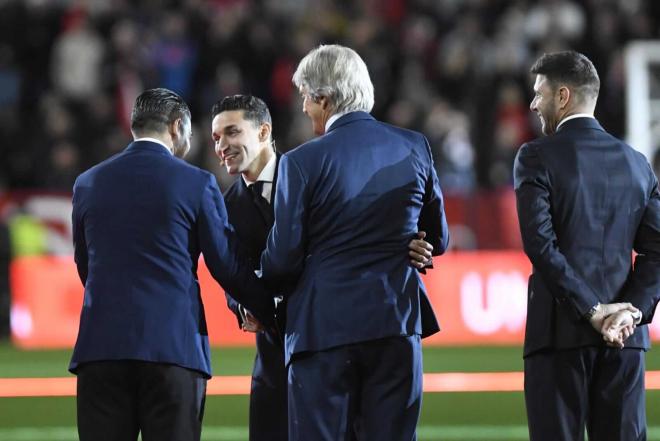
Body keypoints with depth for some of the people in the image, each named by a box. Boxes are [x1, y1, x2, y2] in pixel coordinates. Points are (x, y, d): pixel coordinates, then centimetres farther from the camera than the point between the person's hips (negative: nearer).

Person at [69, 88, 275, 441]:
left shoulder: (88, 184, 10)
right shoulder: (196, 183, 0)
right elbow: (228, 266, 2)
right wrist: (274, 315, 15)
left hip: (101, 345, 3)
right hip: (173, 344, -3)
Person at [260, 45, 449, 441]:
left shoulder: (302, 162, -9)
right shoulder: (414, 148, 3)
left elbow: (283, 259, -7)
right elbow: (437, 240, 12)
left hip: (324, 325, -4)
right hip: (398, 322, 4)